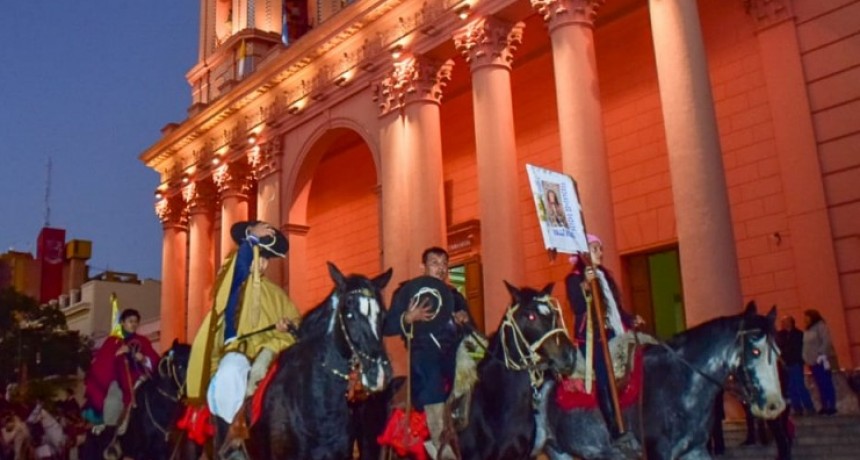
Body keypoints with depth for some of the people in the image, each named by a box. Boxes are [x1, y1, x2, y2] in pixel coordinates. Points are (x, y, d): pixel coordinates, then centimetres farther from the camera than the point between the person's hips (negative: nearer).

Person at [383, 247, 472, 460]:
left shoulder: (455, 296, 20)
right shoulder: (407, 292, 8)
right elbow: (388, 327, 0)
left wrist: (466, 320, -1)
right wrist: (408, 318, -17)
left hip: (452, 350, 4)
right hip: (423, 350, -4)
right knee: (432, 377, -30)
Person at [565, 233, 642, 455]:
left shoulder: (604, 274, 19)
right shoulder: (574, 278, -4)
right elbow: (577, 308, -18)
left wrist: (630, 320, 11)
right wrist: (586, 285, -29)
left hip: (612, 333, 7)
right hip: (591, 336, -7)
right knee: (605, 382, -11)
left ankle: (625, 429, 10)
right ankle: (617, 433, -10)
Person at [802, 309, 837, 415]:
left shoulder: (820, 326, -5)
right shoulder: (808, 330, 17)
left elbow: (826, 342, -14)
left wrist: (822, 355, -19)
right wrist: (806, 358, 9)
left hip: (821, 360, -7)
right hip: (812, 361, 7)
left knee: (826, 384, -5)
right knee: (820, 385, 8)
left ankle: (831, 406, -2)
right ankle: (825, 406, 10)